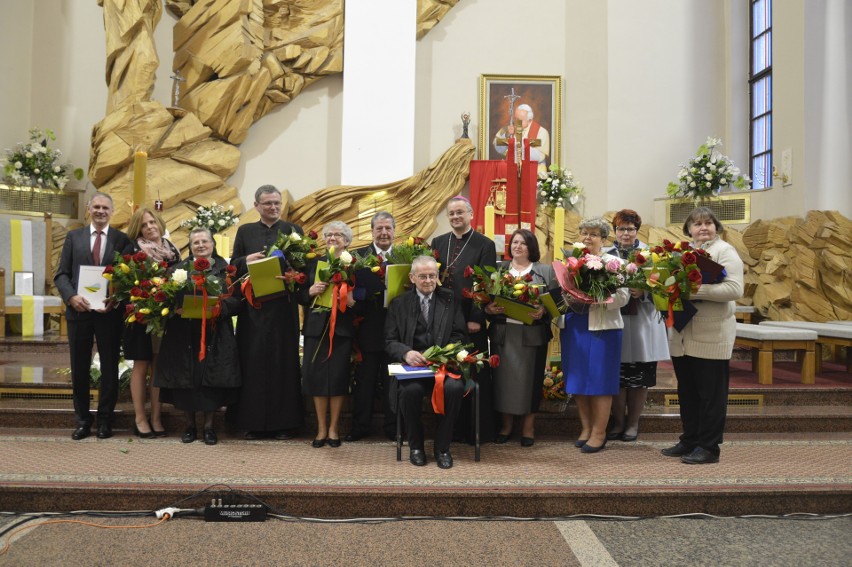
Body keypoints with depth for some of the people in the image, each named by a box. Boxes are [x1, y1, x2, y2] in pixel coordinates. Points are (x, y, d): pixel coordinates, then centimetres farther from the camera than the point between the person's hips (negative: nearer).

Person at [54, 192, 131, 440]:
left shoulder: (122, 239, 2)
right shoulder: (73, 237, 8)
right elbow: (61, 274, 4)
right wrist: (71, 297, -13)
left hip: (110, 311, -2)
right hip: (79, 310, 2)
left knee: (109, 368, 7)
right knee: (79, 368, 9)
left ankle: (105, 420, 19)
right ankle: (82, 420, 21)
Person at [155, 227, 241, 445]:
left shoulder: (225, 270, 8)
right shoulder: (179, 269, 12)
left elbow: (236, 300, 0)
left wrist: (220, 307, -18)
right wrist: (175, 307, -13)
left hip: (215, 336, -1)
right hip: (184, 336, 1)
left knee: (212, 379, -1)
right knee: (186, 379, 2)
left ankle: (209, 426, 12)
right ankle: (190, 425, 16)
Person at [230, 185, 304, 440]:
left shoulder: (293, 230, 7)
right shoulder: (245, 232, 12)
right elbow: (234, 266, 9)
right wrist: (247, 260, -10)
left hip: (283, 306, -1)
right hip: (253, 306, 1)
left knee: (283, 360, 2)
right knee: (253, 361, 3)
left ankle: (284, 422, 10)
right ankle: (253, 421, 12)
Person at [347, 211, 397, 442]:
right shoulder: (359, 255, 2)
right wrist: (366, 290, -24)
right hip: (368, 327, -1)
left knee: (392, 380, 9)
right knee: (364, 380, 9)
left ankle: (393, 426, 21)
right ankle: (360, 426, 19)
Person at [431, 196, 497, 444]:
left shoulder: (485, 245, -1)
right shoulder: (438, 243, 12)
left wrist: (476, 318, -13)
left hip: (471, 320, -4)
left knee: (474, 375, 3)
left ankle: (479, 430, 14)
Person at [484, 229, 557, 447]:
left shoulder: (546, 271, 7)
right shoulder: (498, 268, 12)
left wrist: (543, 310, -18)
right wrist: (488, 308, -12)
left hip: (532, 334, -1)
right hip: (503, 333, 2)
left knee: (530, 378, 2)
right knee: (503, 377, 4)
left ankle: (528, 425, 18)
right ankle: (506, 423, 20)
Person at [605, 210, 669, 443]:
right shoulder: (606, 255, 6)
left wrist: (643, 292, -20)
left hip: (642, 322, -1)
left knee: (639, 376, 6)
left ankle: (633, 423, 21)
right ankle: (618, 422, 20)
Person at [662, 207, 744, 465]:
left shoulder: (725, 251, -4)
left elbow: (735, 289, -16)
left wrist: (697, 290, -24)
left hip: (711, 337, -6)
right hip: (682, 336, 6)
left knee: (710, 393, 4)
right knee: (687, 391, 14)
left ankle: (708, 447, 14)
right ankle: (689, 441, 27)